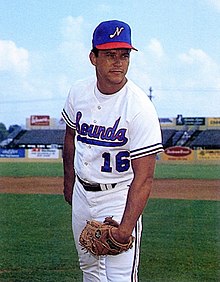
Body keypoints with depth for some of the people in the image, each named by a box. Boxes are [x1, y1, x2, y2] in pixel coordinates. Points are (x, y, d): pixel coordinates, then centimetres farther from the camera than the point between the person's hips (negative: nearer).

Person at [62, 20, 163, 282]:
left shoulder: (140, 109, -23)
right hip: (82, 192, 6)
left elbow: (143, 178, -26)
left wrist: (125, 228, -34)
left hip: (118, 198, -6)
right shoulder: (78, 92, -4)